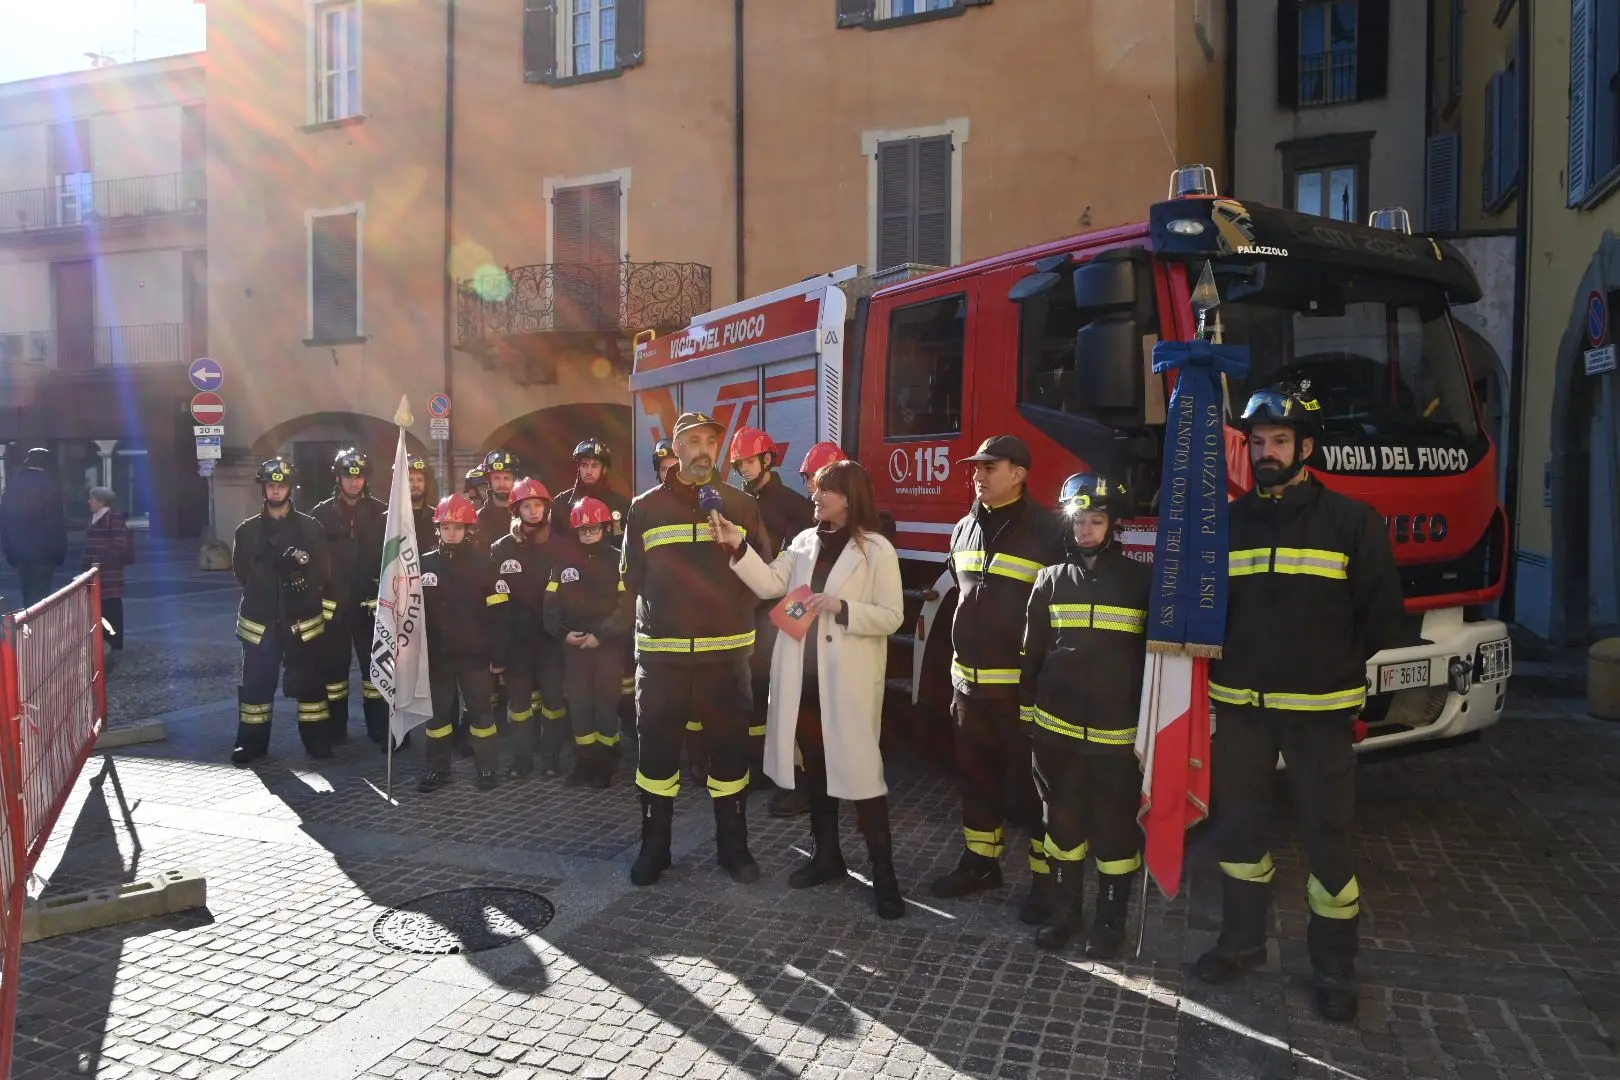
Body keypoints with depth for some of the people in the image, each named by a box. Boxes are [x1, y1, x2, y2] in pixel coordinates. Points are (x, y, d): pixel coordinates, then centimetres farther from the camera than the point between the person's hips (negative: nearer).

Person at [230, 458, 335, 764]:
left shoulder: (309, 527, 1)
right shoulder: (247, 530, 4)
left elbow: (324, 573, 3)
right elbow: (242, 574, 10)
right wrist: (264, 596, 5)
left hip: (303, 621, -1)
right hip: (260, 622, 1)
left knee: (309, 681, 5)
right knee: (256, 683, 6)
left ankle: (317, 739, 14)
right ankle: (252, 741, 17)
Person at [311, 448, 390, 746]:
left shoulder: (380, 512, 2)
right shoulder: (322, 512, 2)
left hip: (369, 601, 0)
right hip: (334, 602, 0)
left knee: (375, 663, 5)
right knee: (333, 663, 7)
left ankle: (379, 726, 14)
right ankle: (336, 727, 19)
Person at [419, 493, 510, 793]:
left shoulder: (483, 563, -6)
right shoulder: (425, 564, 1)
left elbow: (497, 613, -6)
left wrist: (498, 656, -8)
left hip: (475, 655, -2)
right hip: (436, 655, 3)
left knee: (480, 711, 7)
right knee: (437, 712, 11)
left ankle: (487, 768, 19)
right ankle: (437, 769, 23)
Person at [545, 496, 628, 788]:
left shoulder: (618, 560, -3)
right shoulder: (565, 560, 9)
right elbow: (551, 601, 8)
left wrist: (602, 634, -16)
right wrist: (562, 632, -7)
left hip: (608, 644, -3)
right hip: (574, 645, 4)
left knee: (607, 704, 1)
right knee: (578, 704, 6)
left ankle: (605, 764, 12)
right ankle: (584, 763, 16)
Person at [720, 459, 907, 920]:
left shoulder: (876, 549, -5)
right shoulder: (804, 541, 11)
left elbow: (891, 616, -10)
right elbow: (769, 584, 1)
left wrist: (841, 607, -21)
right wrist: (738, 545, -9)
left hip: (847, 679, -5)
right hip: (802, 676, 6)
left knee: (860, 770, -3)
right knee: (814, 767, 14)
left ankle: (883, 873, 6)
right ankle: (827, 855, 29)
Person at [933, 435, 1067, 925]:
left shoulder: (1048, 530, -10)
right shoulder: (964, 530, 10)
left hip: (1023, 686, -6)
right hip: (969, 682, 7)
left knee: (1031, 784, 2)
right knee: (975, 775, 16)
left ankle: (1045, 878, 14)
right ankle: (980, 860, 30)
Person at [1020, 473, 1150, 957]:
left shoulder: (1140, 580, -2)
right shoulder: (1051, 580, 4)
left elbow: (1156, 653, 1)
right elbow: (1032, 653, 7)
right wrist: (1028, 714, 6)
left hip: (1117, 733, -2)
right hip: (1057, 730, 2)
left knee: (1115, 827, 7)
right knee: (1063, 821, 12)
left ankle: (1111, 920, 23)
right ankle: (1065, 911, 28)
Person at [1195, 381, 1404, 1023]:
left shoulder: (1351, 522, -4)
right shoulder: (1228, 522, 6)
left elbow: (1382, 611, 1)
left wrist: (1332, 666, 5)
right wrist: (1227, 664, 4)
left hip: (1319, 709, -3)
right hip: (1239, 705, 3)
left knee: (1327, 836, 5)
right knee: (1238, 826, 12)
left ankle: (1333, 965, 19)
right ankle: (1242, 939, 29)